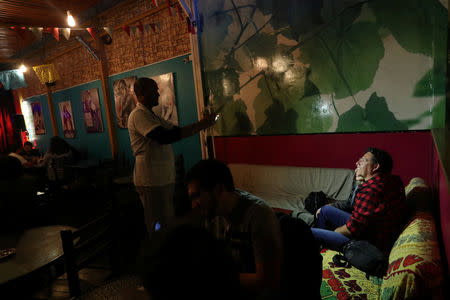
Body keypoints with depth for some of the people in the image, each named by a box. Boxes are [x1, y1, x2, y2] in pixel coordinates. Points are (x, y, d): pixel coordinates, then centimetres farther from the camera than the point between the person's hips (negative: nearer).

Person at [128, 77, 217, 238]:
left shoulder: (151, 114, 19)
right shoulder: (138, 114, -14)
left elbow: (175, 131, 15)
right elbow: (164, 137, -27)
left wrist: (202, 124, 0)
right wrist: (200, 125, -23)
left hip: (164, 178, 10)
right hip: (151, 182, -10)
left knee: (168, 222, 19)